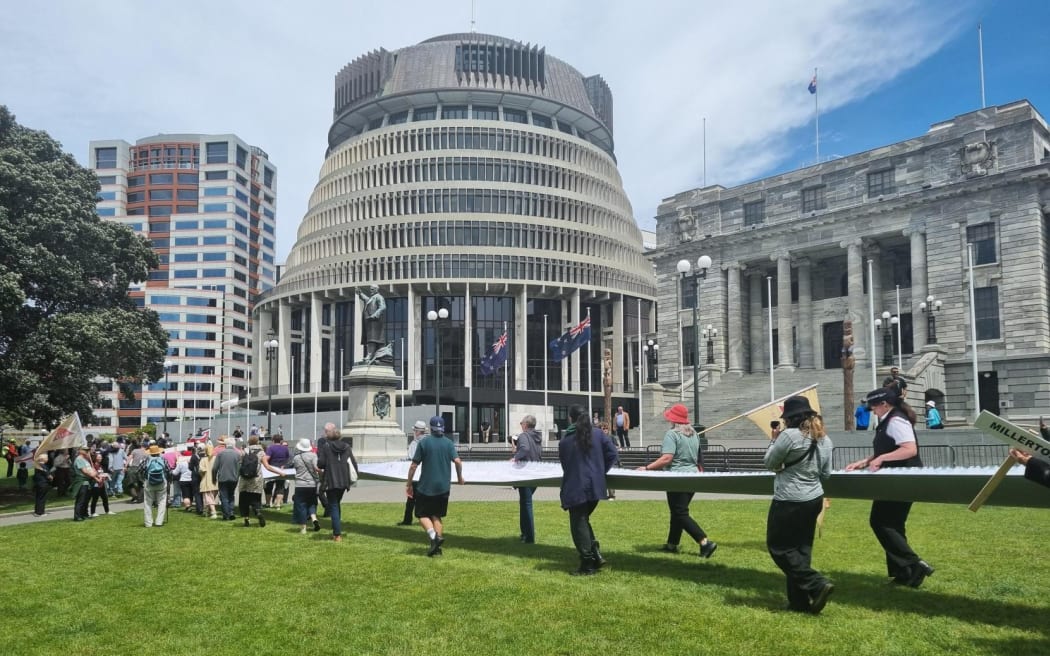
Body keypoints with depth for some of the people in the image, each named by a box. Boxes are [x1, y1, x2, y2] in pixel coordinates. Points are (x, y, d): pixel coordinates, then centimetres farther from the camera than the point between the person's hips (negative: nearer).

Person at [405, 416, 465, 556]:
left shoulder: (424, 442, -5)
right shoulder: (449, 443, 3)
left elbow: (414, 465, -6)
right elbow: (458, 461, -8)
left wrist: (409, 484, 3)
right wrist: (460, 477, 9)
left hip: (426, 486, -3)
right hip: (443, 486, 3)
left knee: (423, 515, 8)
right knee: (437, 516, 14)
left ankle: (433, 536, -17)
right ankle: (437, 547, 5)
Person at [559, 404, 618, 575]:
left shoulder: (565, 440, -5)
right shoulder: (598, 434, 3)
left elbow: (564, 464, 4)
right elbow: (612, 454, 1)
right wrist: (600, 471, 11)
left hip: (575, 487, -5)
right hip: (595, 486, 5)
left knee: (578, 524, 3)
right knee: (583, 520, 21)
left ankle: (588, 564, 3)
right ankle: (595, 553, 8)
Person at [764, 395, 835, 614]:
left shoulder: (789, 435, -17)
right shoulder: (824, 438, 6)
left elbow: (769, 463, -6)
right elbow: (826, 474, 13)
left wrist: (773, 440, 7)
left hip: (790, 502, -8)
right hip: (814, 499, 8)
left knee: (779, 547, 4)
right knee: (801, 549, 14)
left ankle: (817, 584, -7)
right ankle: (800, 600, 16)